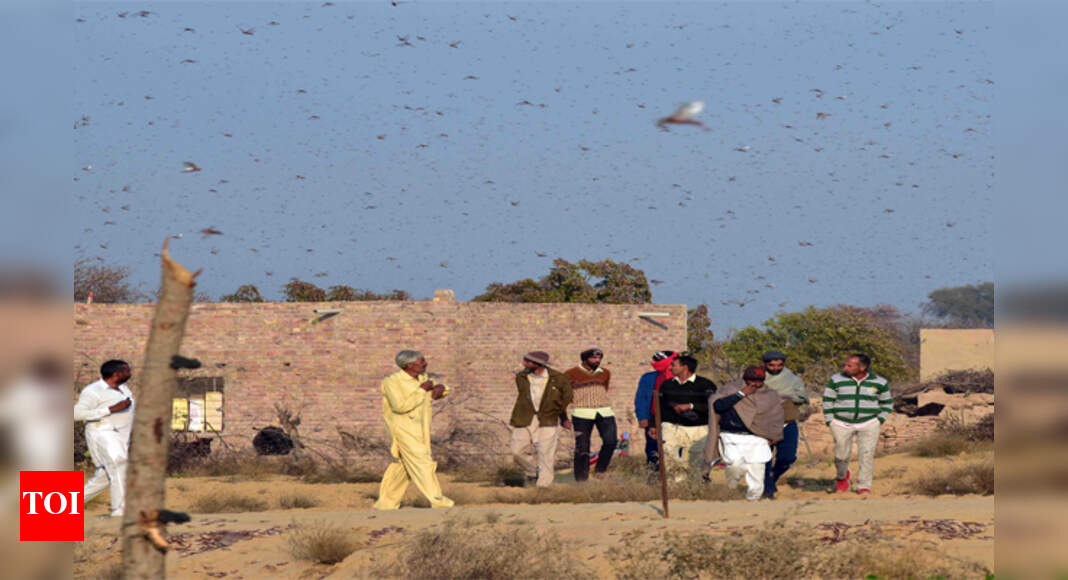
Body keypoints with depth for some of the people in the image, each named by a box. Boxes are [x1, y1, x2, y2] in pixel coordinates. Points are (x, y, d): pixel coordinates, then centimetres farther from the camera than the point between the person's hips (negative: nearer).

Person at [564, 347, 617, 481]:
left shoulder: (605, 373, 13)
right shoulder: (571, 374, 1)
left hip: (605, 413, 4)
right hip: (582, 414, -4)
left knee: (610, 442, -12)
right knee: (582, 447, -6)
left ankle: (600, 470, 8)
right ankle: (581, 480, 3)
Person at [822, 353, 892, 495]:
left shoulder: (879, 383, 1)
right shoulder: (837, 380, -1)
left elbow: (887, 403, 14)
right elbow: (827, 401, 6)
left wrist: (880, 420, 3)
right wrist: (830, 423, 0)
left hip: (868, 424, 0)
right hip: (842, 424, 0)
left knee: (867, 455, -9)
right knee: (842, 455, -1)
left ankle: (864, 487, -2)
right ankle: (842, 476, 29)